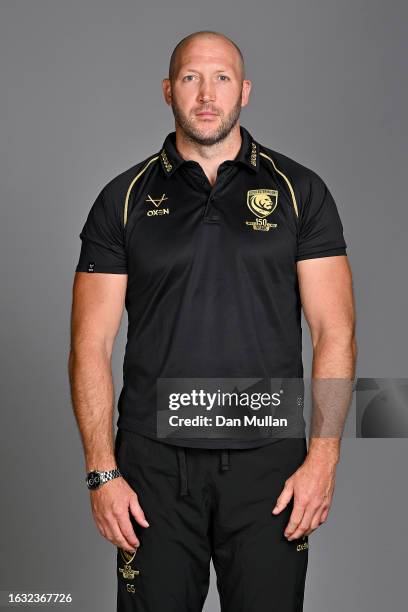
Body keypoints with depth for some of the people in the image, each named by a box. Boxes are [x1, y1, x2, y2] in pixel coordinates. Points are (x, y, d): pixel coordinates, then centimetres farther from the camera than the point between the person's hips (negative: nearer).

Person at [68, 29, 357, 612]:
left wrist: (322, 457, -8)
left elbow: (334, 331, 1)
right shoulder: (125, 198, 5)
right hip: (155, 465, 0)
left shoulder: (298, 191, 5)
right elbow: (91, 345, 2)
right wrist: (103, 472, -6)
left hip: (269, 462, 0)